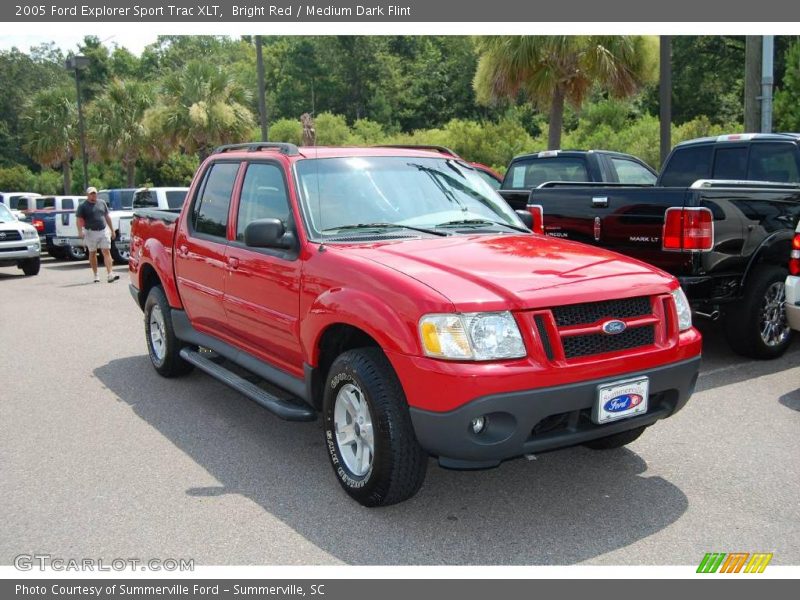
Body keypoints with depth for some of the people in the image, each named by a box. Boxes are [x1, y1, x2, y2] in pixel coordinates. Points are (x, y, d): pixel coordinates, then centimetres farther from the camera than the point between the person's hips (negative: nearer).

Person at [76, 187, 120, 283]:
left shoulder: (102, 203, 11)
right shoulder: (83, 206, -1)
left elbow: (107, 217, 17)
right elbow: (79, 220, -7)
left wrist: (112, 229, 16)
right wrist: (80, 231, -22)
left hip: (104, 231, 2)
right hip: (91, 232, -2)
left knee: (106, 252, -7)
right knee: (92, 253, 8)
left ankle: (110, 274, -14)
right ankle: (96, 275, 17)